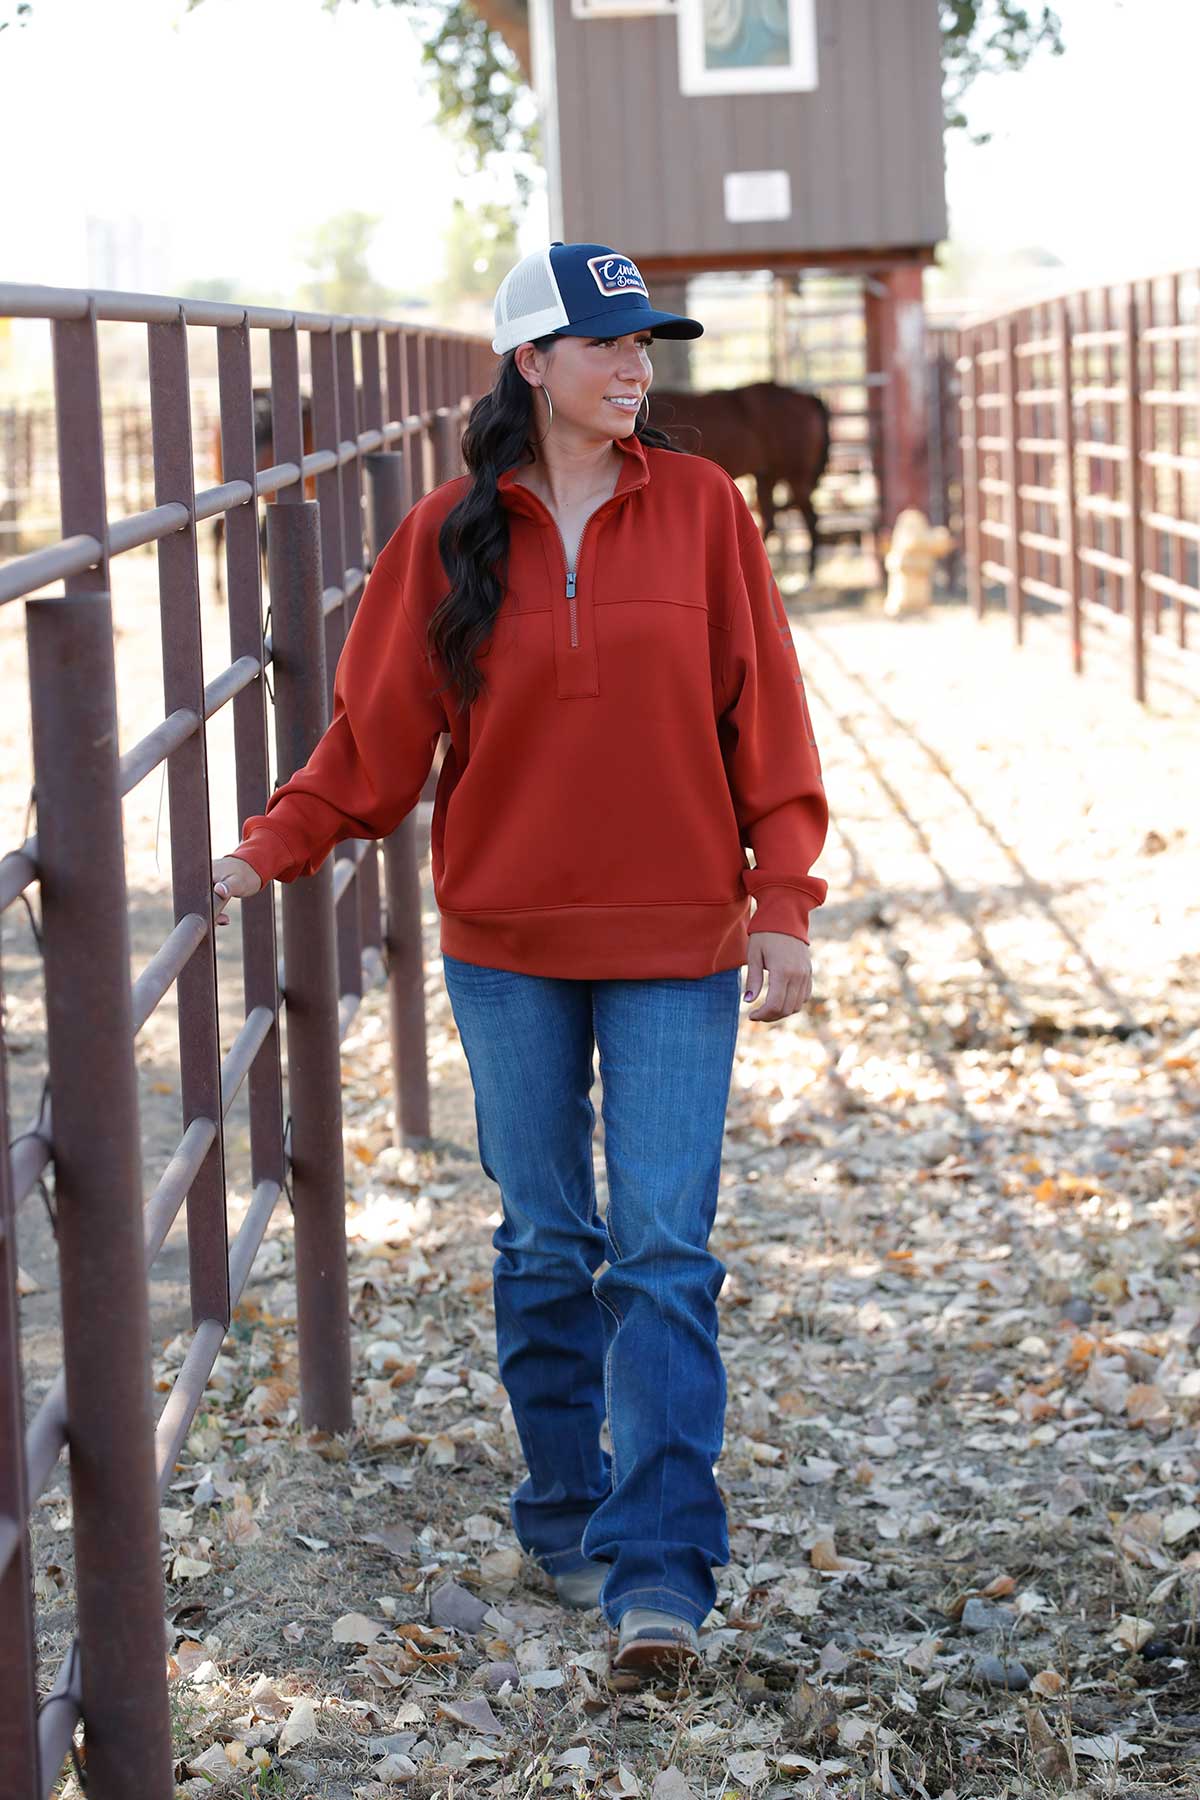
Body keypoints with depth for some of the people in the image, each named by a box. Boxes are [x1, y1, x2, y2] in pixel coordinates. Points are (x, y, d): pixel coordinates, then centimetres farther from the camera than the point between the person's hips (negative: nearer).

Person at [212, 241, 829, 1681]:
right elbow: (377, 726, 3)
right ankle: (564, 1520, 25)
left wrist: (783, 901, -4)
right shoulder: (451, 532, 0)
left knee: (664, 1252, -5)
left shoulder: (698, 508, -1)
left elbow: (762, 714, 0)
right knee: (545, 1247, 10)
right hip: (508, 942, 1)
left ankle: (658, 1571, -5)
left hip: (676, 943, -1)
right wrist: (272, 847, -6)